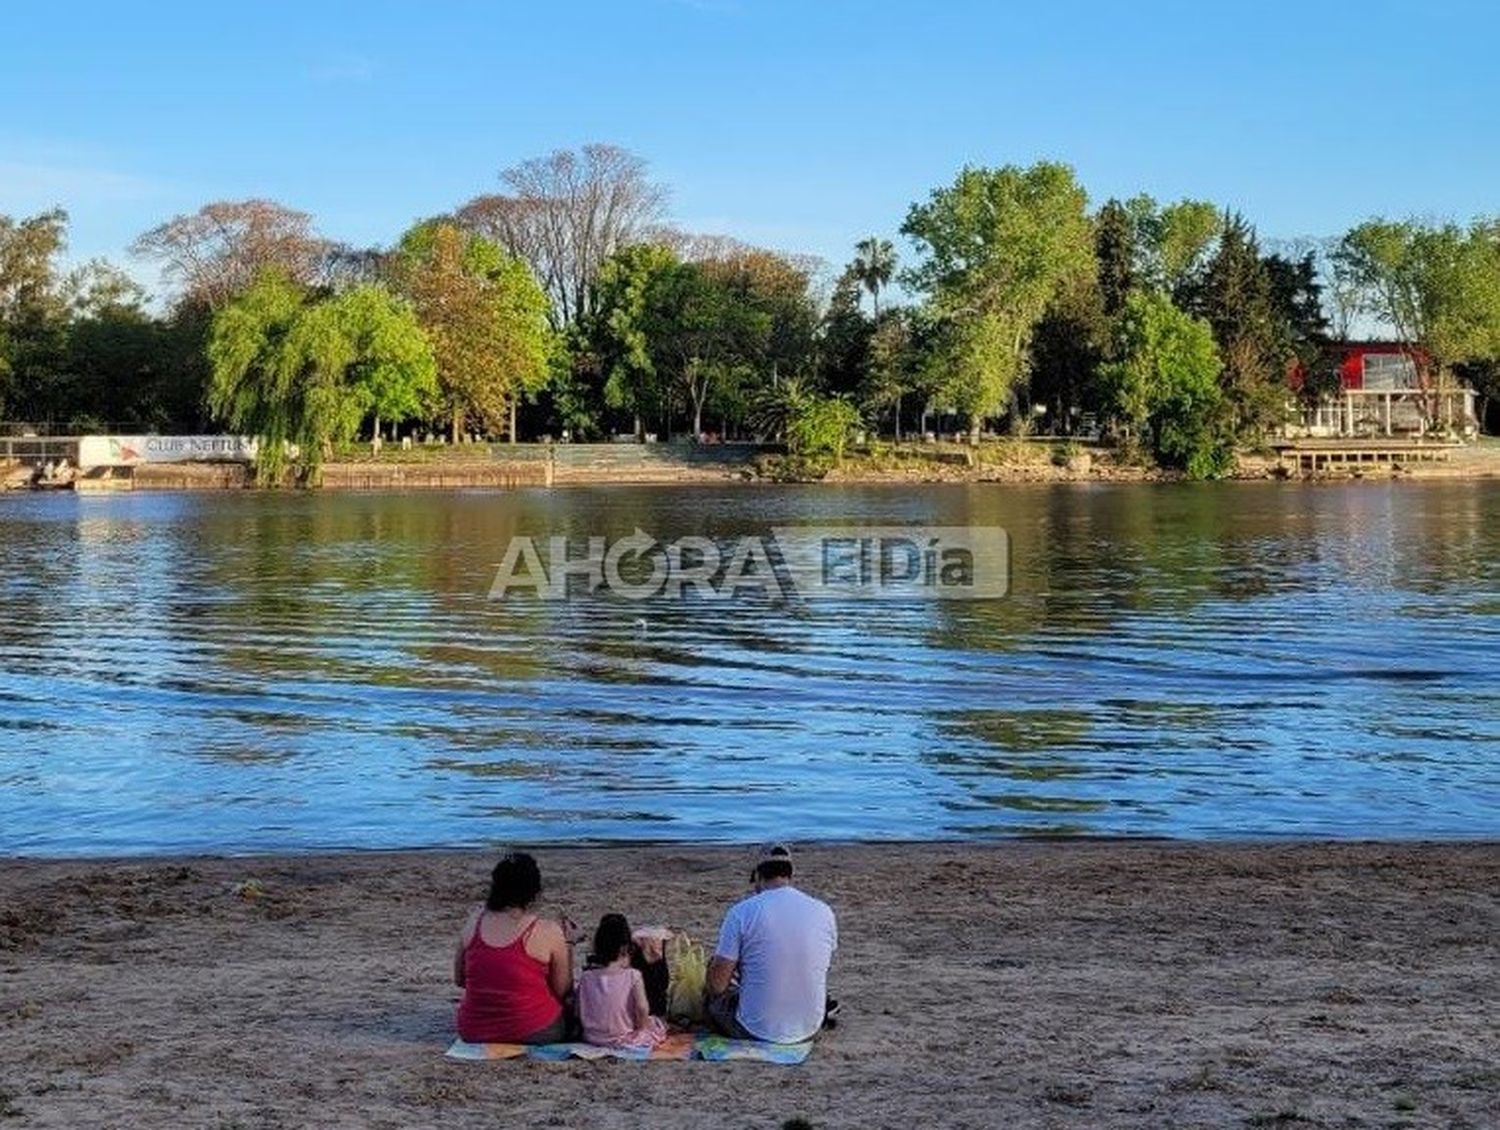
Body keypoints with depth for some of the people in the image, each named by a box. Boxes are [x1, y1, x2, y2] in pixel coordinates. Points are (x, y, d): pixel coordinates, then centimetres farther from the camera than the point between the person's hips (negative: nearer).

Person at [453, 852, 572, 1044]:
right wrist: (567, 946, 6)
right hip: (534, 1033, -5)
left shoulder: (474, 922, -3)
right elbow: (562, 991, -5)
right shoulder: (548, 931, -15)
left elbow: (458, 979, 8)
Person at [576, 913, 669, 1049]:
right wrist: (642, 1025, 0)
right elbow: (642, 1009, -20)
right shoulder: (633, 976, -15)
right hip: (624, 1040, -4)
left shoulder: (585, 978, -5)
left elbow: (580, 1013, -1)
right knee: (659, 1023, 20)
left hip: (592, 1038, 4)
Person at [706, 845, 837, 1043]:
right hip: (809, 1029, 5)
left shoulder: (741, 911, -11)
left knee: (714, 995, 25)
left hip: (755, 1030, -5)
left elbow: (717, 984, -9)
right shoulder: (824, 912, -1)